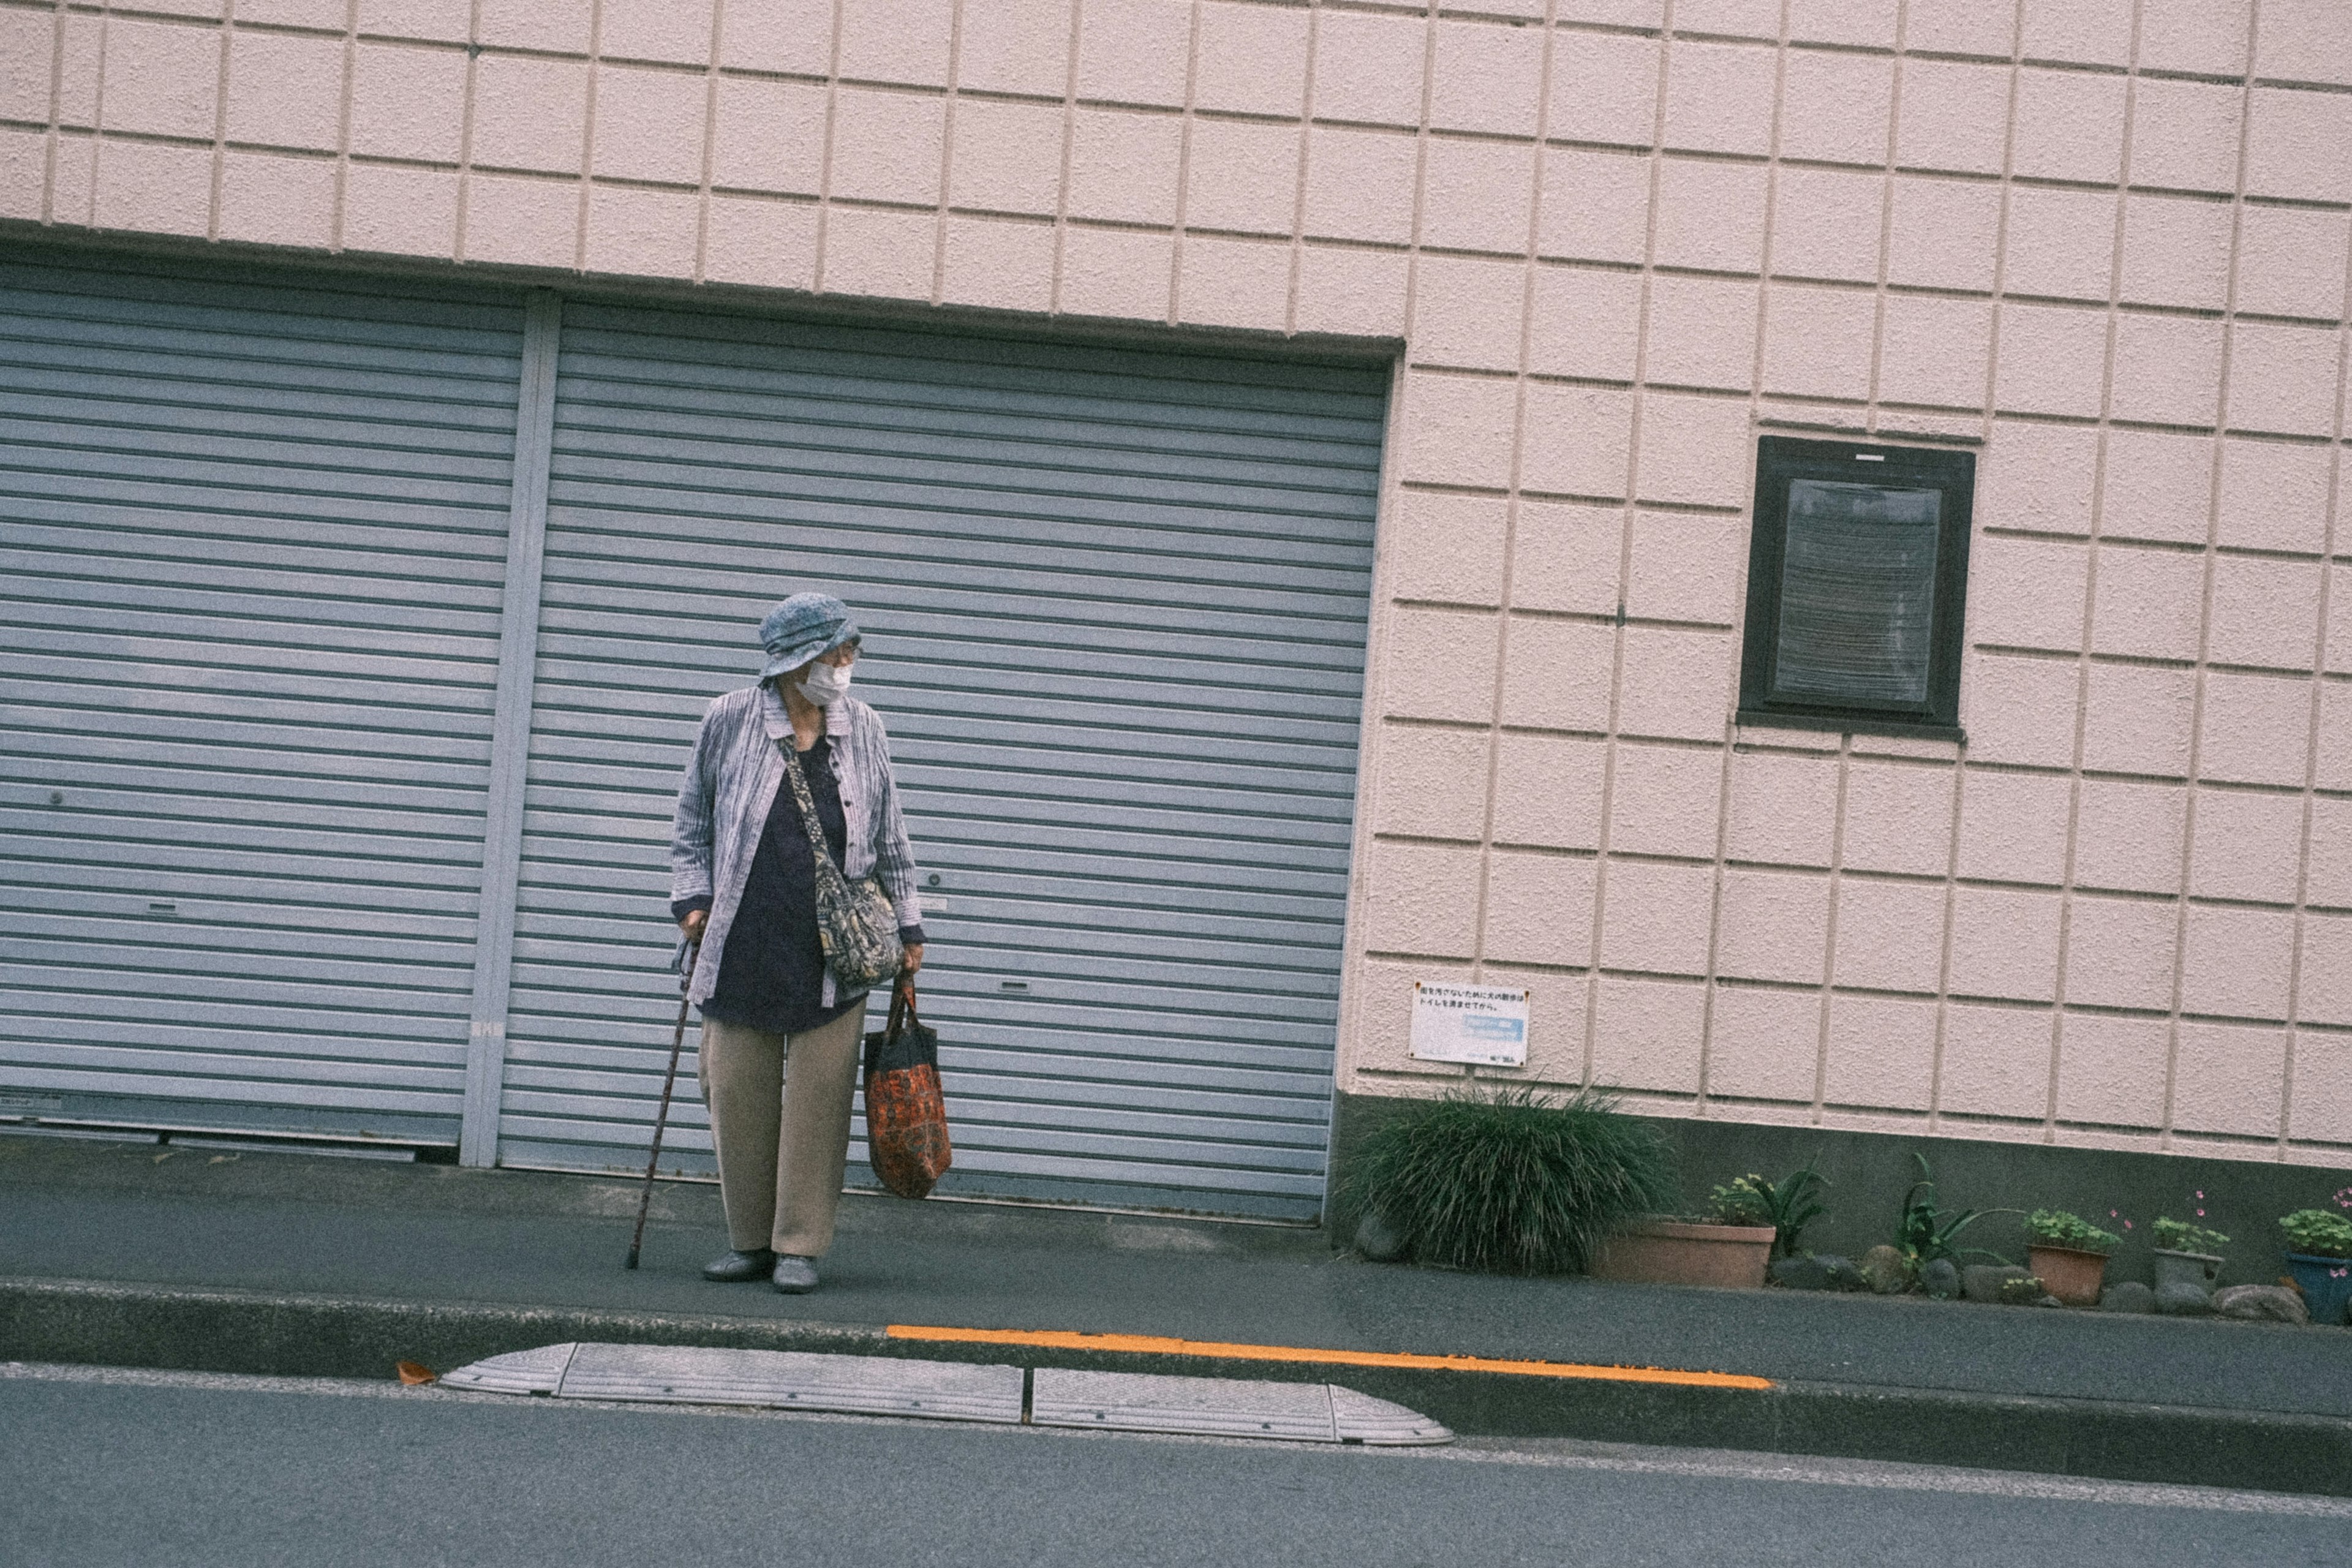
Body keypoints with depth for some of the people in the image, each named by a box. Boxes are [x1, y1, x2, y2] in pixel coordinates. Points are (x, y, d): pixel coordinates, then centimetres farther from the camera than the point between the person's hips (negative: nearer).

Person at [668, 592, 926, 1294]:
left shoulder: (863, 731, 7)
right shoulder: (729, 722, 2)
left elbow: (888, 839, 15)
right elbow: (692, 825, 13)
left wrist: (907, 925, 14)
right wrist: (692, 899, 3)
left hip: (834, 953, 1)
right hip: (743, 948, 0)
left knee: (818, 1098, -2)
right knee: (738, 1095, 3)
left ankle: (800, 1247, 6)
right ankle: (751, 1241, 16)